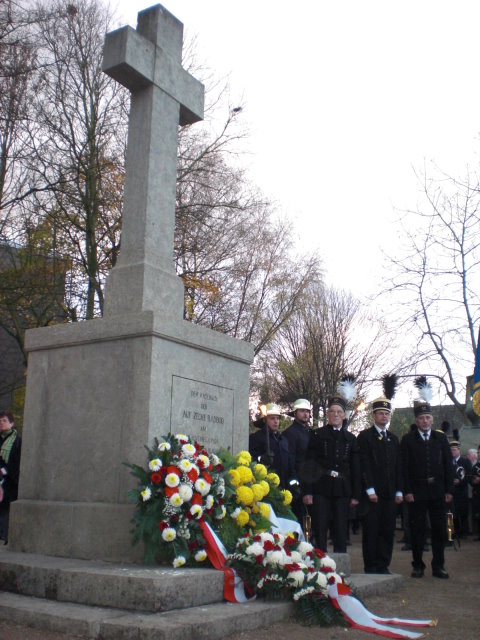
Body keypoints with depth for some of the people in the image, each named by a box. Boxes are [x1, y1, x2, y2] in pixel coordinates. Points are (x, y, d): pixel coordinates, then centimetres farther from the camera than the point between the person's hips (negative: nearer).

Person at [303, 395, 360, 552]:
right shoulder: (318, 435, 4)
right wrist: (307, 491, -8)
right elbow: (309, 465, -1)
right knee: (319, 531, -1)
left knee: (341, 533, 7)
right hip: (321, 490, -2)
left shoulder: (350, 438, 12)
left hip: (342, 491, 3)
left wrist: (355, 495, 7)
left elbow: (355, 468, 12)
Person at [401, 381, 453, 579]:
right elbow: (404, 467, -3)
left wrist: (449, 490, 2)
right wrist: (407, 491, -9)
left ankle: (438, 566, 17)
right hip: (416, 492, -2)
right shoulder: (408, 440, 1)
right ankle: (418, 565, 15)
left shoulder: (440, 438, 9)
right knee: (417, 531, 4)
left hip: (438, 491, 2)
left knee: (439, 529, 7)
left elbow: (448, 465, 8)